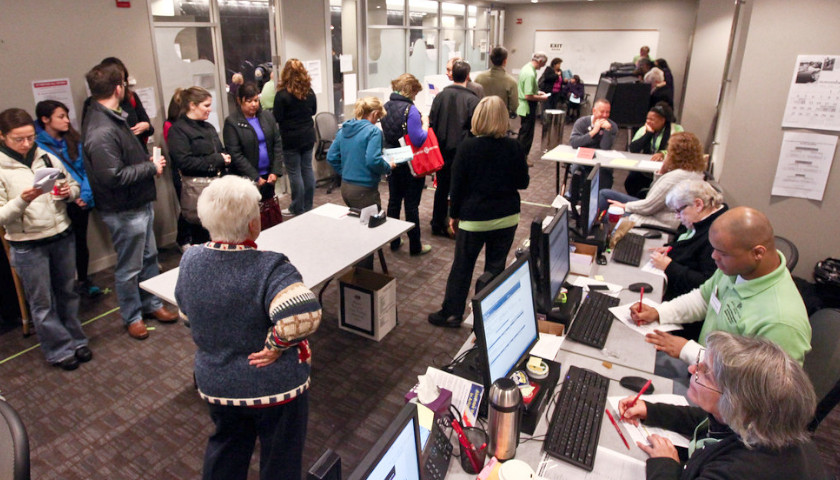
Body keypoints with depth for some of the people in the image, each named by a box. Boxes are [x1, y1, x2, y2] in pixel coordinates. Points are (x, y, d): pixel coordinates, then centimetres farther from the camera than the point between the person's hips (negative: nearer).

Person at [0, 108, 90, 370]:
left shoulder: (47, 157, 0)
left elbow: (74, 186, 9)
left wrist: (69, 192, -13)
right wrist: (22, 200, -27)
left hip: (62, 237, 3)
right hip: (27, 246, -3)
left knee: (67, 292, 16)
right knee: (42, 302, 8)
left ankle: (76, 340, 32)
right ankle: (60, 349, 23)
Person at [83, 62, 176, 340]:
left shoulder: (113, 118, 8)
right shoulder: (101, 131, -24)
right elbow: (113, 176, -27)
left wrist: (148, 161, 0)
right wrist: (151, 167, -17)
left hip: (140, 203, 10)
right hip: (123, 211, -10)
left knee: (149, 258, 21)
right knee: (129, 268, 7)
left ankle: (151, 304, 38)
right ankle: (132, 317, 26)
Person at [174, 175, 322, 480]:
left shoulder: (190, 260, -11)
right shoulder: (270, 268, -30)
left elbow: (186, 311, 7)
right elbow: (304, 316, -44)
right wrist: (276, 344, -26)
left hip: (215, 384, 5)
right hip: (276, 386, -5)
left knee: (226, 448, 30)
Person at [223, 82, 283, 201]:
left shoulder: (267, 117, 8)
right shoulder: (231, 122, -6)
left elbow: (277, 144, 6)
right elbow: (235, 154, -10)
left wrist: (276, 171, -4)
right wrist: (255, 177, -14)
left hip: (268, 176, 4)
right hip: (246, 178, -4)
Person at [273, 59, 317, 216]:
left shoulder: (282, 94, -15)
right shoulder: (309, 92, 2)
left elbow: (277, 117, -12)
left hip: (290, 139, -5)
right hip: (308, 136, 6)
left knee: (294, 173, 1)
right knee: (307, 169, 11)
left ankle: (298, 209, 8)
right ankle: (308, 207, 20)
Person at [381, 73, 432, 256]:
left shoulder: (386, 106, 3)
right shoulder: (410, 110, -19)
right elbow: (418, 140, -25)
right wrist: (425, 124, -9)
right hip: (410, 165, -6)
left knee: (394, 201, 17)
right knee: (411, 205, 3)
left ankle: (394, 241, 28)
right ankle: (415, 246, 14)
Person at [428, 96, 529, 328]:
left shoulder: (468, 147, -11)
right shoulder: (514, 147, -5)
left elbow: (457, 185, -7)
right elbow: (523, 182, 4)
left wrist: (454, 215, 5)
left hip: (474, 218, -2)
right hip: (507, 217, 2)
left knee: (462, 266, 11)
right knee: (496, 267, 13)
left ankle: (451, 313, 21)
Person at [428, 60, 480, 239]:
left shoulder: (440, 96, -1)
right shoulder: (472, 100, -12)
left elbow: (431, 123, 2)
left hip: (442, 151, 4)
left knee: (441, 188, 16)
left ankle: (438, 224, 24)